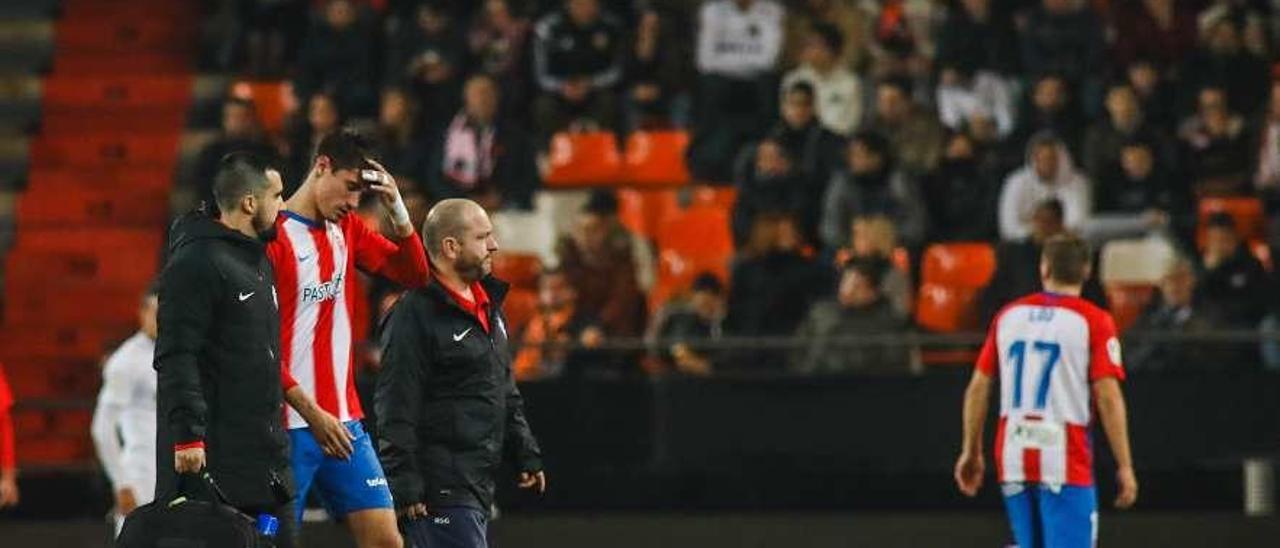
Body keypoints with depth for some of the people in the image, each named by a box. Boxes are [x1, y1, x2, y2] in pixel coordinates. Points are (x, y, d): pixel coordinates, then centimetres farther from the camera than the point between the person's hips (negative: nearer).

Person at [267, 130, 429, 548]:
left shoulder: (347, 229, 12)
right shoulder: (274, 236, -11)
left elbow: (414, 274, 16)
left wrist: (397, 210, -1)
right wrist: (312, 413, -19)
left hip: (344, 422, 7)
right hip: (290, 427, -7)